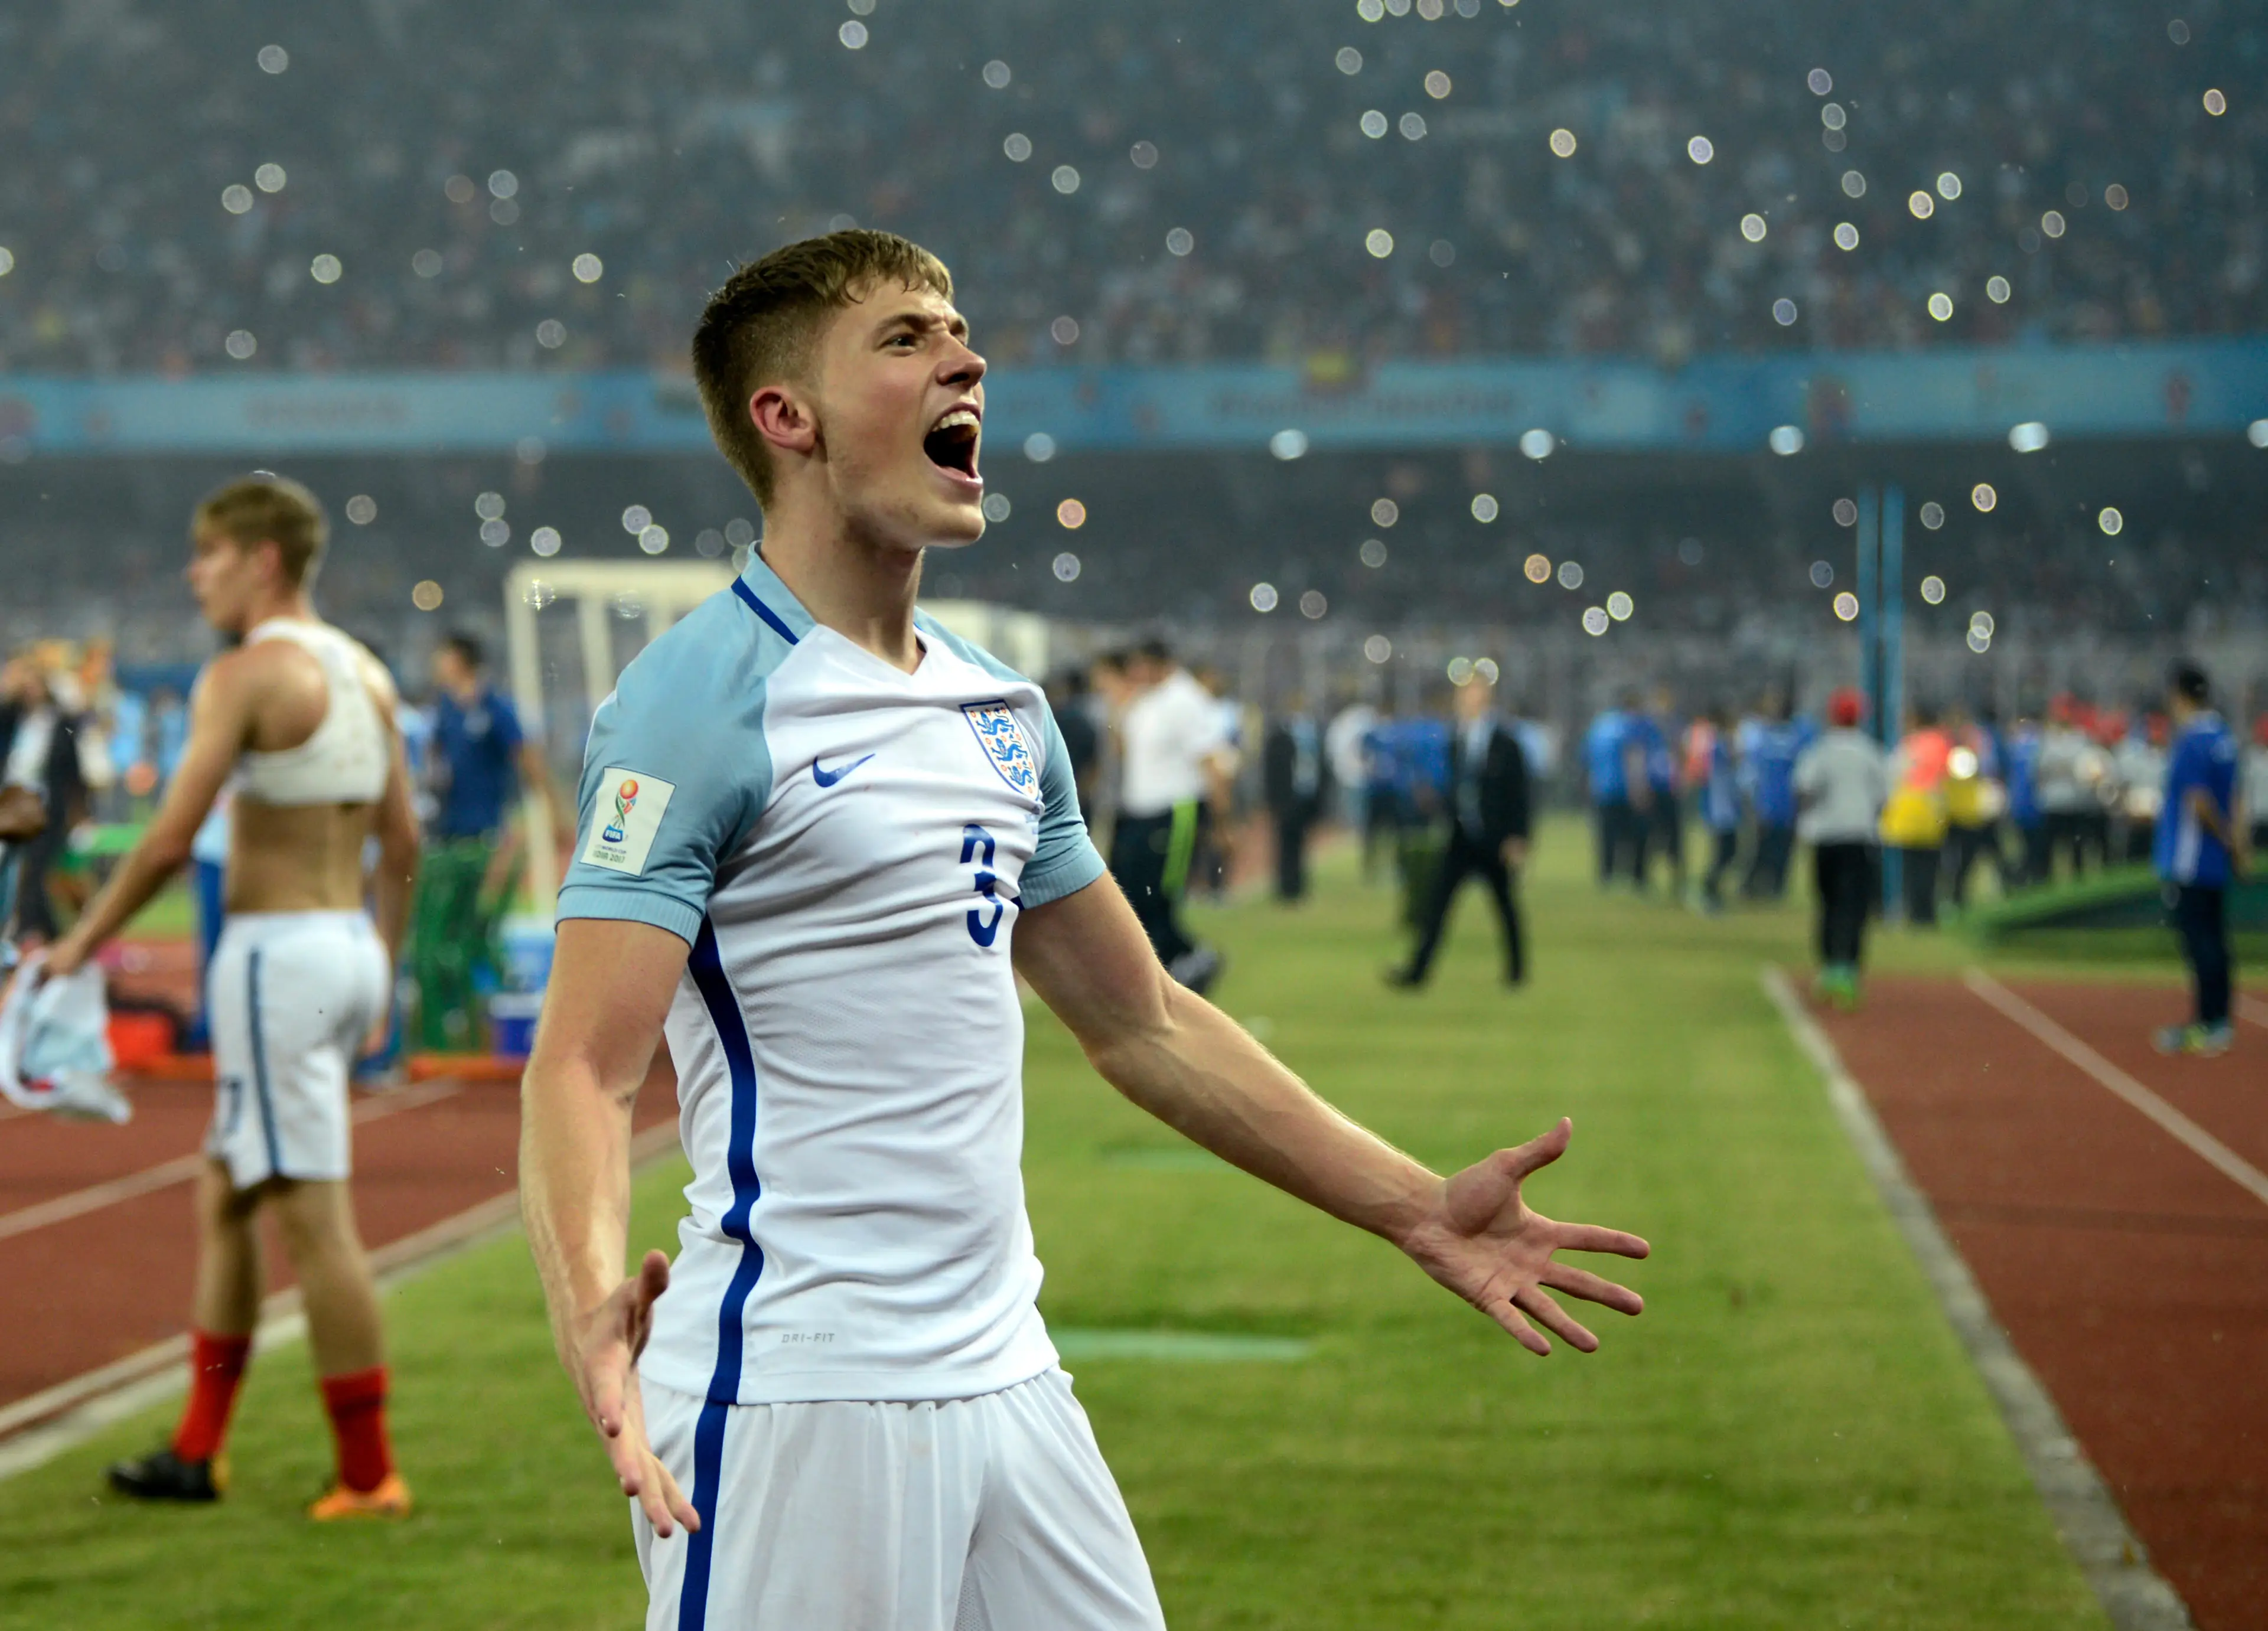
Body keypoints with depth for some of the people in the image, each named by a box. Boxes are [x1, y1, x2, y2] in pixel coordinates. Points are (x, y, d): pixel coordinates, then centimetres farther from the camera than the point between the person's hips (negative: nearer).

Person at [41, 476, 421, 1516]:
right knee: (224, 1195, 17)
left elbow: (169, 842, -15)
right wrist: (382, 972, 23)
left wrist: (83, 941, -3)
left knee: (312, 1220, -5)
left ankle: (369, 1476, -2)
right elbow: (403, 846, 15)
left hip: (278, 952, -9)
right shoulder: (365, 674, 12)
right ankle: (197, 1451, 22)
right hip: (349, 943, 9)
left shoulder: (245, 676, -12)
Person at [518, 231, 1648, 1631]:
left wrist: (1417, 1210, 20)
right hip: (795, 1399, -7)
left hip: (1006, 1380, 7)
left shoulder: (1005, 712, 14)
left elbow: (1143, 1026, 22)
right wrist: (592, 1312, -36)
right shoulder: (701, 699, -10)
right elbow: (586, 1060, -17)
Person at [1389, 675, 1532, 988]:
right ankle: (1417, 971, -8)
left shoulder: (1506, 744, -8)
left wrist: (1517, 840, -12)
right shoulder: (1456, 741, 5)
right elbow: (1455, 788, 12)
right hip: (1462, 840, 4)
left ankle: (1517, 969, 25)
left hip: (1496, 842, -4)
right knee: (1437, 902, -5)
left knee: (1505, 904, 9)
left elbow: (1520, 794, -8)